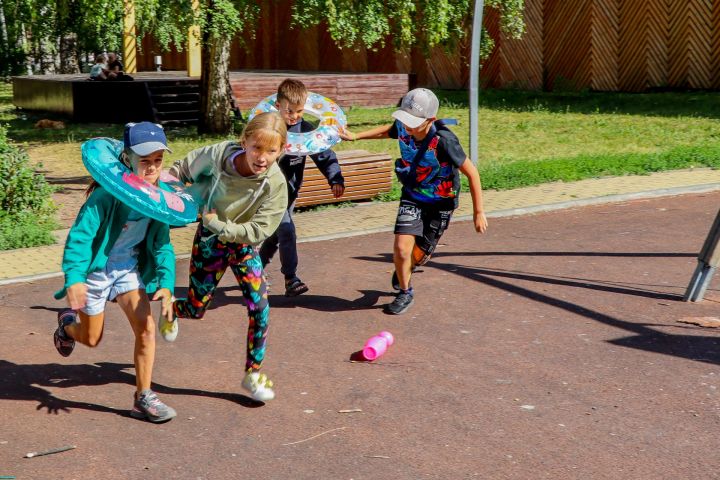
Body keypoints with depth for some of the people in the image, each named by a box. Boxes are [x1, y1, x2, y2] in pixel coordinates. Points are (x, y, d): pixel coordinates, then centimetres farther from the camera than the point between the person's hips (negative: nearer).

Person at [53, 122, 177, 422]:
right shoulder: (109, 193, -29)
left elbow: (162, 244, -5)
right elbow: (80, 235, -31)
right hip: (96, 269, -4)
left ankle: (143, 398, 3)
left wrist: (166, 283, -17)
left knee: (146, 328, -12)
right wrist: (74, 277, -44)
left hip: (129, 268, 4)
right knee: (91, 339, 14)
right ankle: (67, 324, 51)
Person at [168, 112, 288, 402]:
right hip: (209, 239, 0)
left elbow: (258, 231, -25)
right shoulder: (218, 155, -27)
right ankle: (171, 309, 47)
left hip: (243, 244, 1)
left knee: (260, 308, -9)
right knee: (196, 309, 8)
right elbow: (183, 169, -5)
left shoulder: (275, 184, -27)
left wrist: (218, 225, -29)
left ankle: (253, 373, 10)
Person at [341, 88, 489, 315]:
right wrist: (356, 136, 10)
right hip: (412, 196, 3)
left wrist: (478, 213, -18)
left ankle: (407, 266, 44)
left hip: (440, 202, -3)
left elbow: (472, 173, -22)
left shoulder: (443, 140, -33)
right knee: (401, 248, -13)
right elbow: (388, 130, 11)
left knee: (418, 256, 5)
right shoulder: (402, 127, -18)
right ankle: (405, 292, 15)